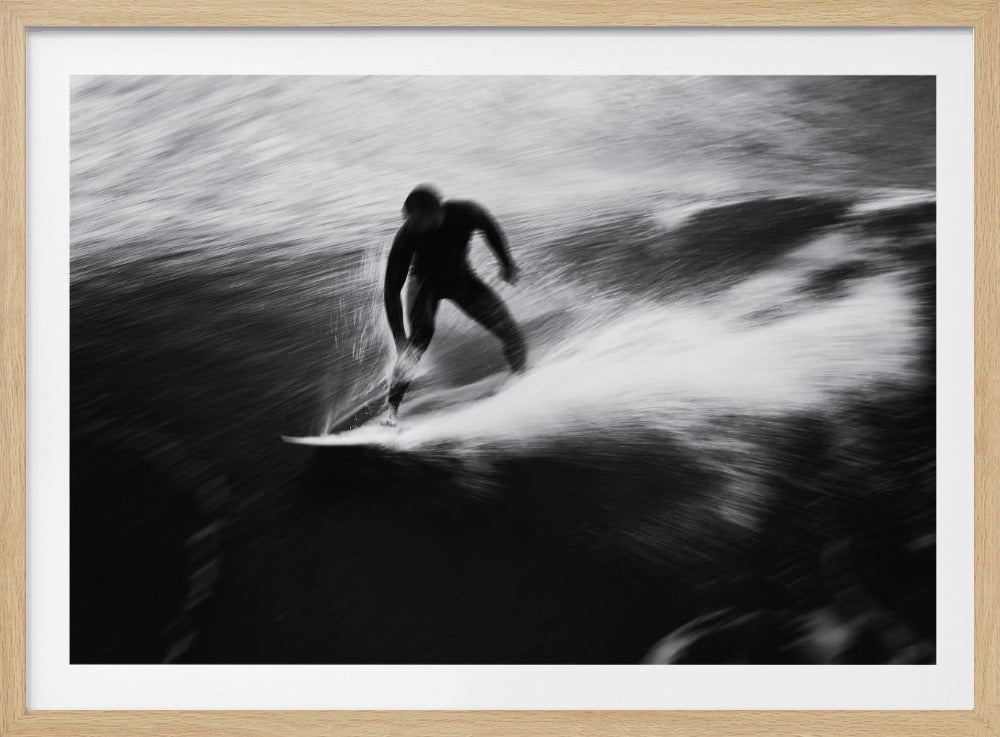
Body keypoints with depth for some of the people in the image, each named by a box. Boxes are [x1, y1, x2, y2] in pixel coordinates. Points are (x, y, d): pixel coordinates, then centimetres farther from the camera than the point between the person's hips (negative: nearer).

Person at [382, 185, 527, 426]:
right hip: (426, 281, -2)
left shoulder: (464, 213, -30)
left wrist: (507, 263, 2)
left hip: (460, 278, 2)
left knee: (511, 333, -7)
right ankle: (392, 408, -31)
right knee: (421, 334, -29)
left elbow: (490, 229, -4)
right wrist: (400, 340, -38)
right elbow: (392, 291, -31)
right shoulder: (407, 236, -33)